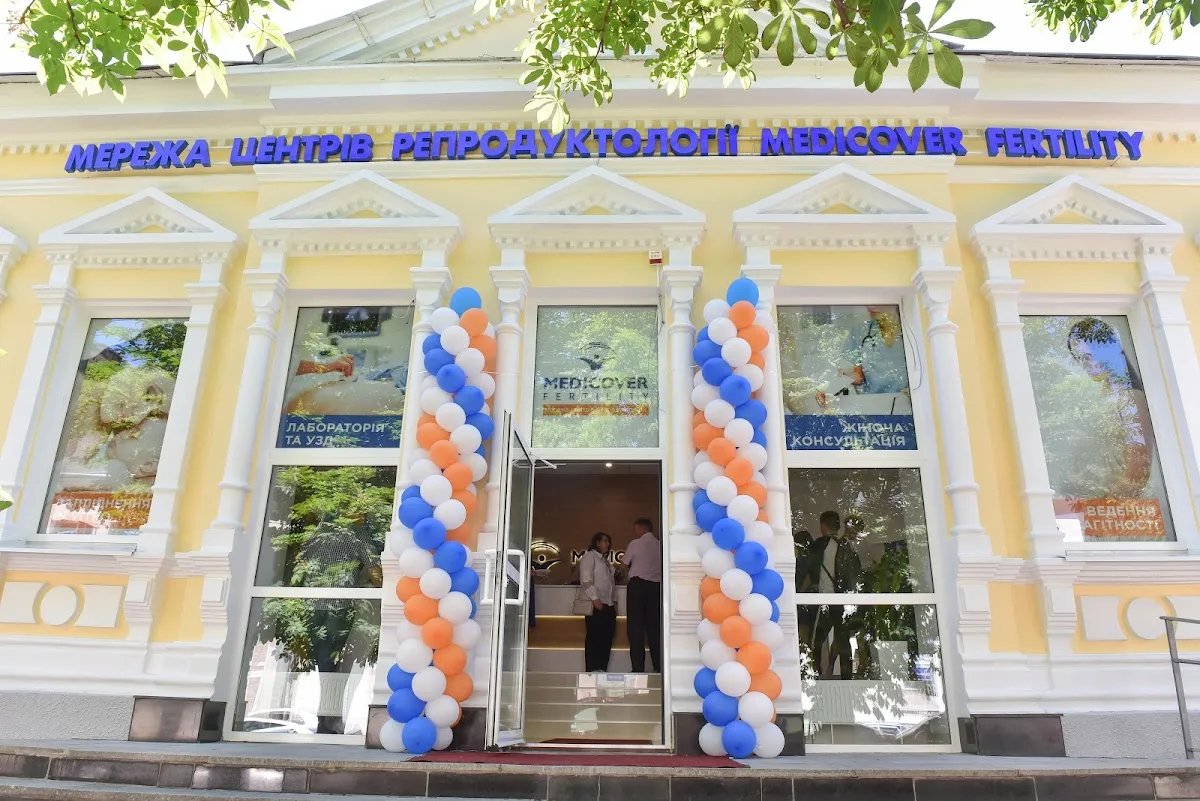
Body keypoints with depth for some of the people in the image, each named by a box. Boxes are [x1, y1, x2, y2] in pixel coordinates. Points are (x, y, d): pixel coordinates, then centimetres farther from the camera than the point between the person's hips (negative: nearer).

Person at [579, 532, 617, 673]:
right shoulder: (589, 556, 0)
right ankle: (592, 669, -7)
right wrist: (595, 598, -17)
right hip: (596, 604, -8)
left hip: (609, 604, 8)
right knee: (594, 637, -8)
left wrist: (614, 601, 15)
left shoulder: (606, 561, 25)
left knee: (607, 637, 2)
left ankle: (602, 668, 5)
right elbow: (586, 579, -11)